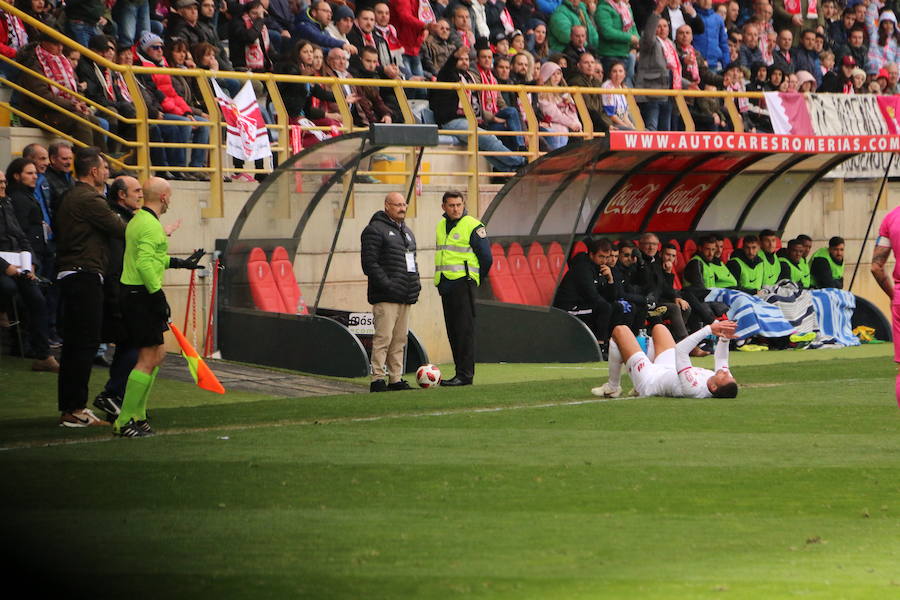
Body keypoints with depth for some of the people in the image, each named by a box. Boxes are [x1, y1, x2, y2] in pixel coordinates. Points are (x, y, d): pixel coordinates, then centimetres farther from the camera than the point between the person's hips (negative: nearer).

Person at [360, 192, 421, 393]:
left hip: (405, 297, 9)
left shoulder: (406, 232, 23)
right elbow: (370, 263, -13)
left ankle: (396, 379, 13)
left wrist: (416, 282, 14)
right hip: (386, 298, -9)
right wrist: (386, 284, -19)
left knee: (400, 339, 9)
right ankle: (377, 379, -12)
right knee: (383, 338, -12)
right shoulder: (375, 230, -5)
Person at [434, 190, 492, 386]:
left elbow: (486, 258, -4)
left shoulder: (473, 226, -6)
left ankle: (465, 374, -12)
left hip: (463, 283, -8)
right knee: (453, 331, 8)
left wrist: (475, 279, 4)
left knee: (464, 329, -10)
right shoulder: (441, 226, 16)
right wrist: (440, 279, 16)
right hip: (445, 285, 8)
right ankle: (461, 372, 12)